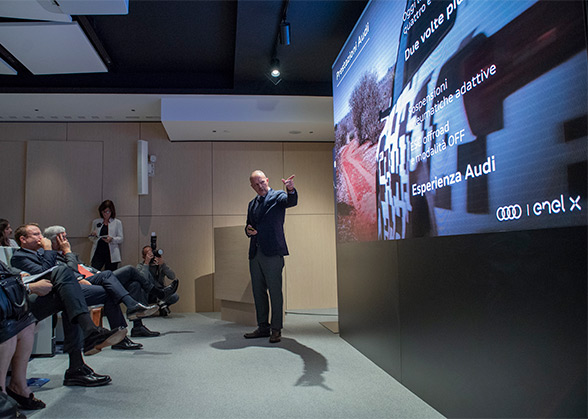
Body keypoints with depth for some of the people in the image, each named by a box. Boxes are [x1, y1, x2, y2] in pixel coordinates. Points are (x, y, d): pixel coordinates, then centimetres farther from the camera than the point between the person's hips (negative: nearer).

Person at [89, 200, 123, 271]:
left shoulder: (117, 222, 8)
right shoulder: (96, 222, 16)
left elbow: (121, 238, 2)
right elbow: (91, 238, 22)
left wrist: (112, 239, -17)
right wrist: (93, 235, -2)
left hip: (111, 254, -2)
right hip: (98, 252, 2)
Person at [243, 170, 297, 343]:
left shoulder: (278, 196, 0)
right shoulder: (252, 204, 20)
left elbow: (292, 201, -21)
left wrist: (291, 190, -44)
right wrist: (248, 230, 3)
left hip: (273, 253, -7)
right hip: (255, 254, 7)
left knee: (275, 291, -4)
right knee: (258, 291, 11)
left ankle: (276, 329, 5)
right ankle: (263, 327, 21)